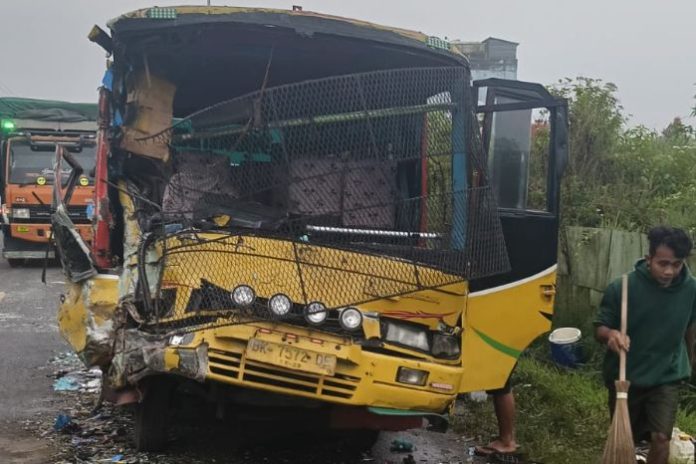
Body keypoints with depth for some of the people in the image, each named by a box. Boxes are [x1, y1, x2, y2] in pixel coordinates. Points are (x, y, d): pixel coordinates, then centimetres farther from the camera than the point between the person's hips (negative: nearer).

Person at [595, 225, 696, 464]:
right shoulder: (621, 287, -20)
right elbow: (599, 329, -11)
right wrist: (611, 334, -35)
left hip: (667, 377, 1)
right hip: (625, 376, -1)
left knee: (661, 437, -7)